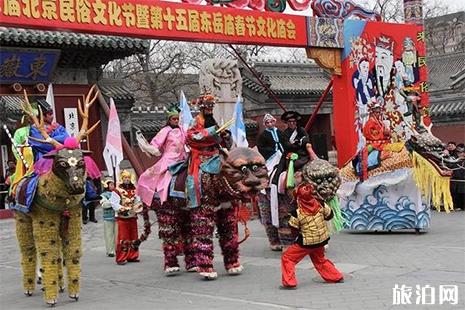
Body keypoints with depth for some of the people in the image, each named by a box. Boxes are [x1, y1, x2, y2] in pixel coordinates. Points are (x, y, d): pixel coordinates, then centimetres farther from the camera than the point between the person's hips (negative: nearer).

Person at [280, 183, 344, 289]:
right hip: (321, 240, 6)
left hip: (306, 243, -6)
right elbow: (329, 215, 6)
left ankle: (289, 283, 2)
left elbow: (293, 229, -9)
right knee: (320, 259, 31)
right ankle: (336, 277, 36)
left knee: (287, 258, 7)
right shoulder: (320, 204, -10)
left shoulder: (297, 213, -21)